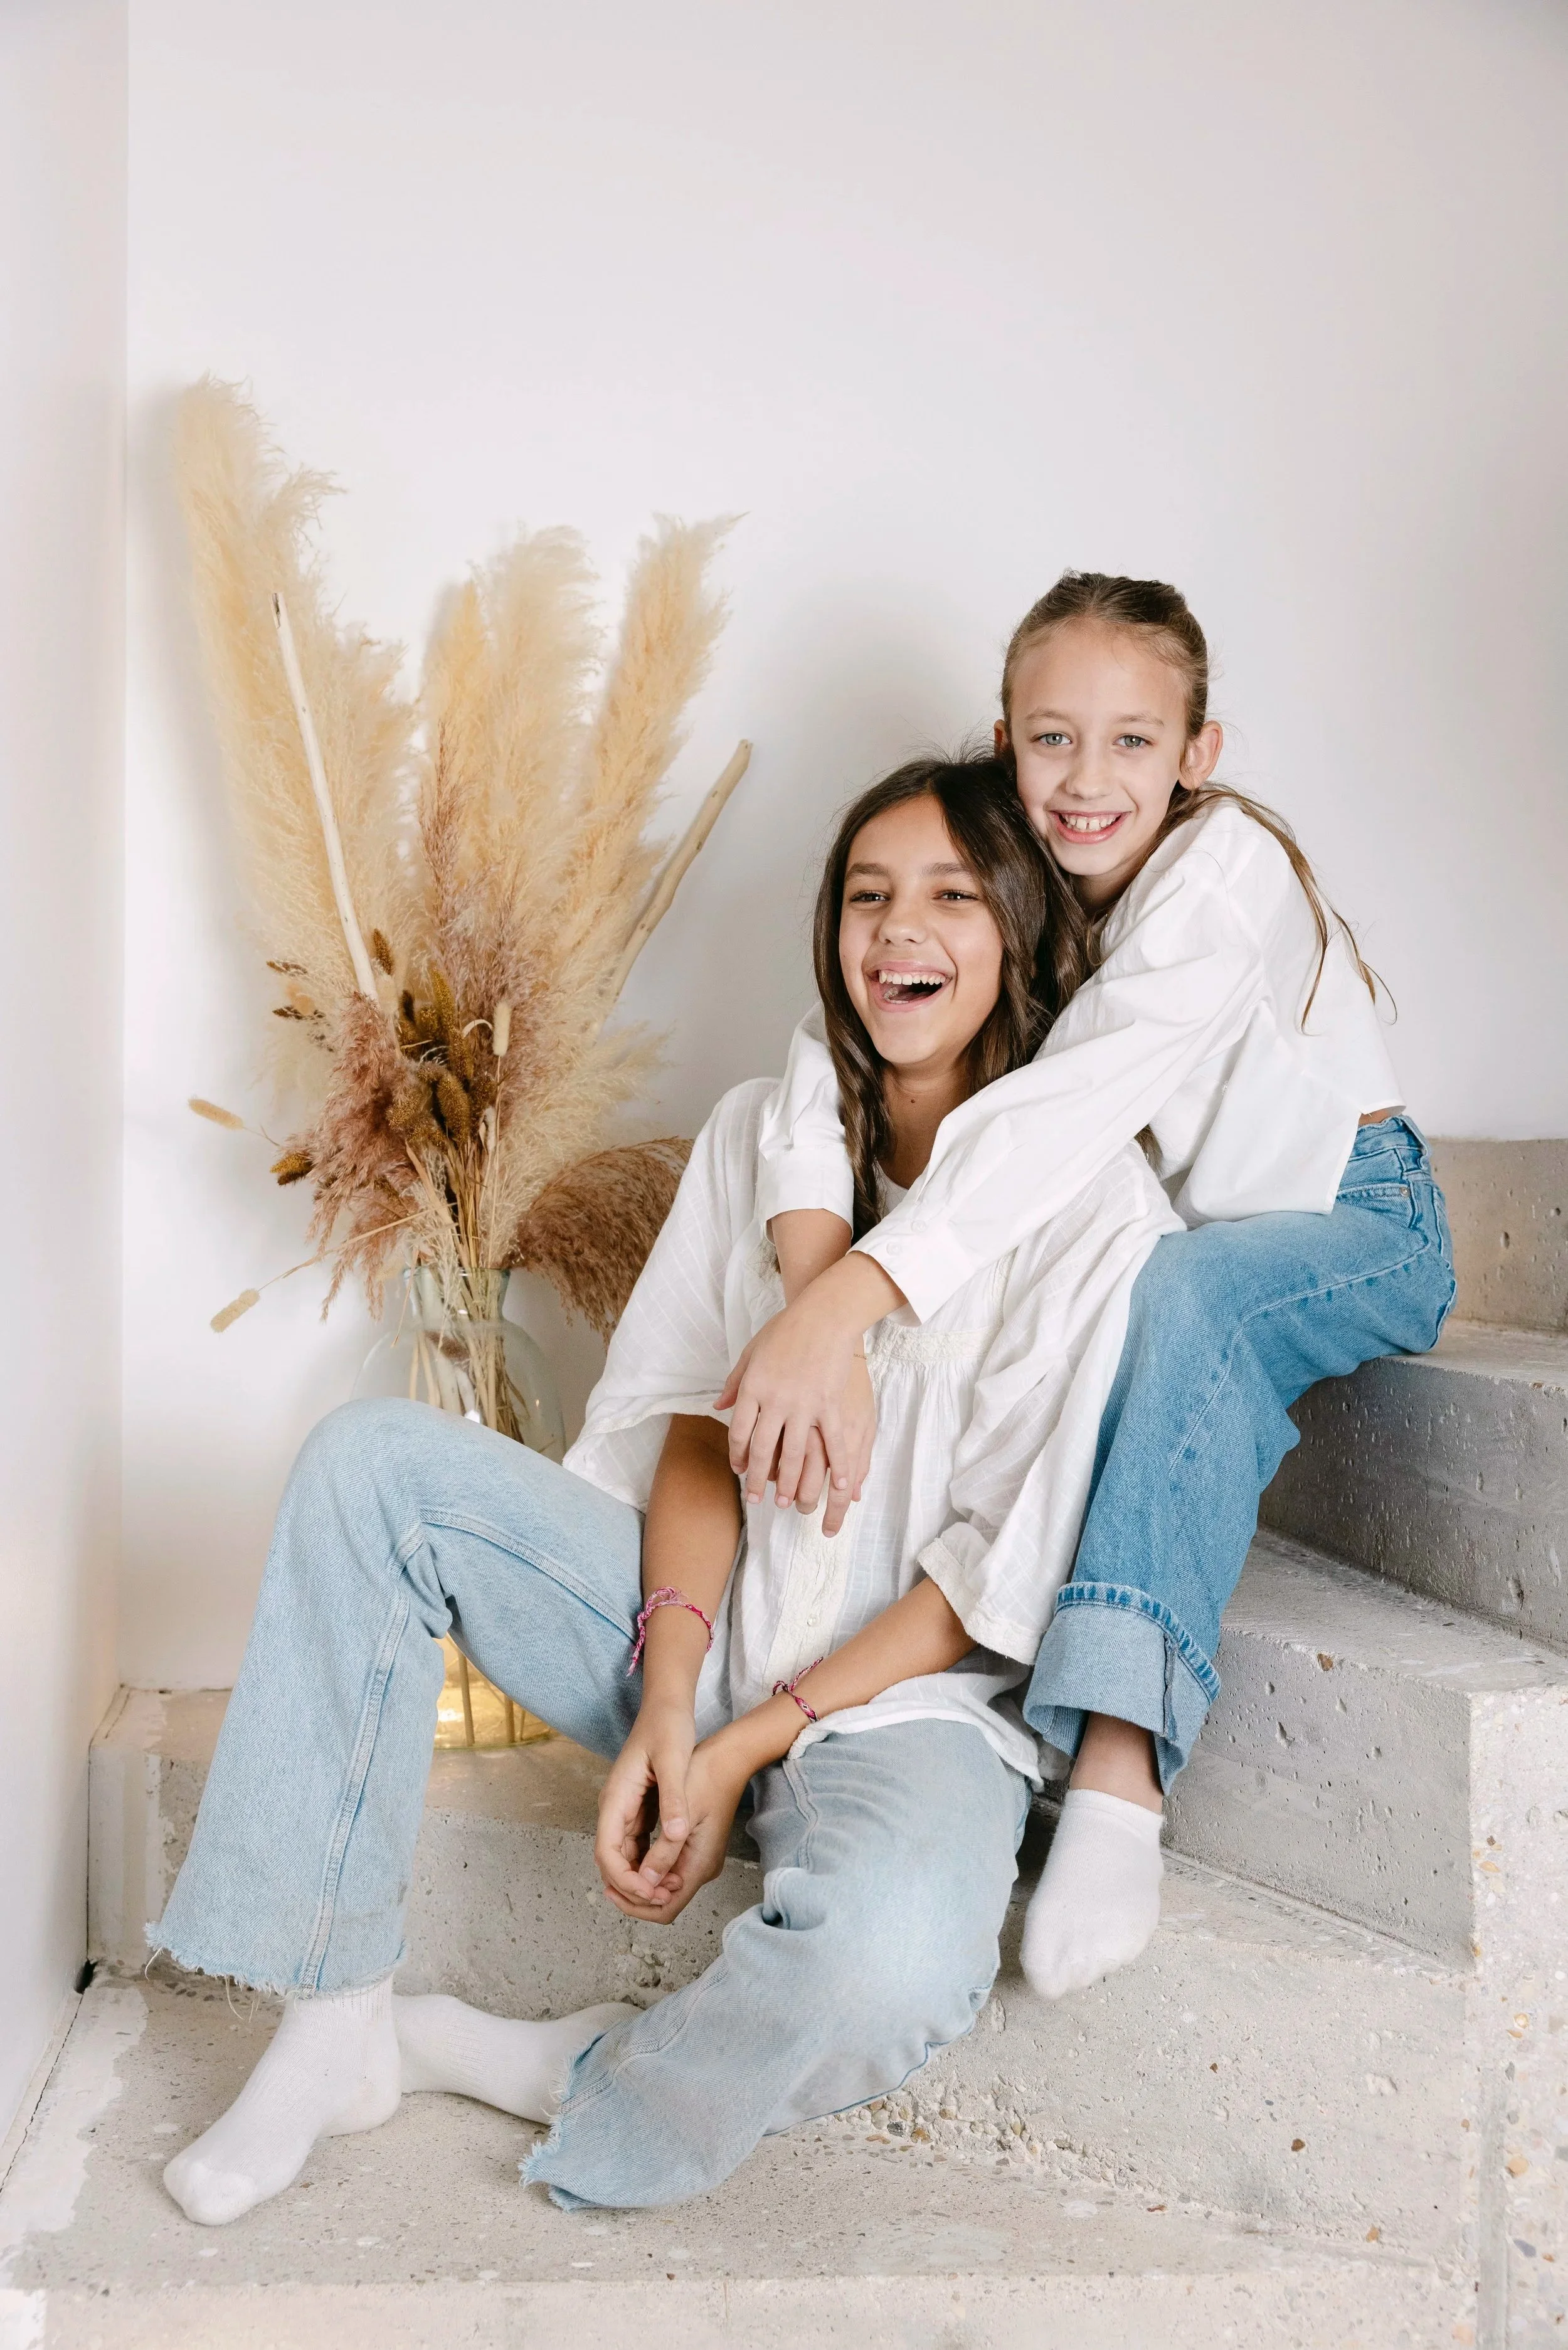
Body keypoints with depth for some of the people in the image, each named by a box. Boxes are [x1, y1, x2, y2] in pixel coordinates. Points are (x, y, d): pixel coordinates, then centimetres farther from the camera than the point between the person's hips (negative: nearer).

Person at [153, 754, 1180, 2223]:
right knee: (373, 1458, -14)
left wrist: (745, 1746, -14)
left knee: (890, 1962, -38)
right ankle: (333, 2023, -11)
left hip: (909, 1692, -4)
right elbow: (691, 1419, 1)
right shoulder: (761, 1132, 7)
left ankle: (588, 2089, -4)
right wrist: (668, 1694, -15)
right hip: (702, 1624, 5)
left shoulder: (1092, 1202, -9)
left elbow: (1004, 1571, -11)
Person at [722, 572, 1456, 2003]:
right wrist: (820, 1314, -41)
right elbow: (823, 1073, -23)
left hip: (1356, 1228, -5)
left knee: (1184, 1291, -35)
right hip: (1174, 1242, 6)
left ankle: (1119, 1779, -40)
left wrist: (833, 1313, -51)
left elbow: (1071, 1111, -40)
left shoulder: (1227, 868, -25)